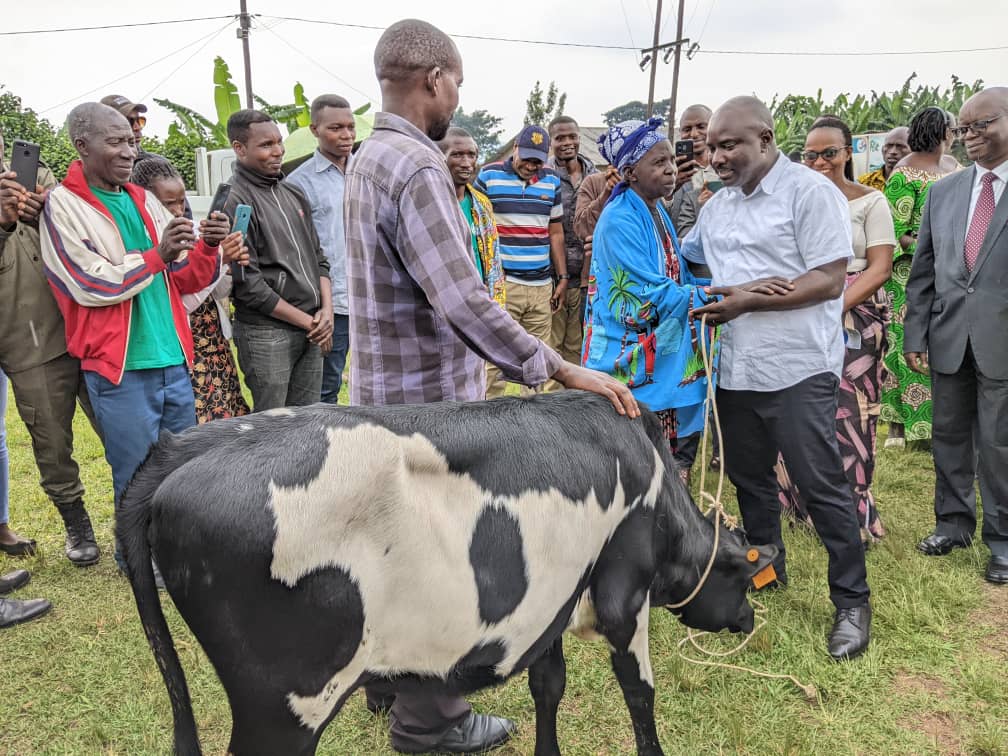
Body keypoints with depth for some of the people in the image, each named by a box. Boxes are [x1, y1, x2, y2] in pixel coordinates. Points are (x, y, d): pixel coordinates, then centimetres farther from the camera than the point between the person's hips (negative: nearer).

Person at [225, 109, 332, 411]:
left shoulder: (294, 194, 14)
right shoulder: (233, 201, -10)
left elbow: (317, 256, 17)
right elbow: (248, 284, -15)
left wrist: (326, 309, 1)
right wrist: (307, 321, -10)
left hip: (312, 330, 7)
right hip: (266, 333, -7)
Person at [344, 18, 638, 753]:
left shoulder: (369, 158, 11)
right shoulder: (416, 165, -20)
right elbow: (463, 301, -29)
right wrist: (562, 370, -25)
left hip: (388, 386, 10)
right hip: (427, 393, -10)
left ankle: (392, 677, 39)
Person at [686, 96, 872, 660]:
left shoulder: (810, 191, -7)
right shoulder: (718, 205, 14)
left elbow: (829, 280, -15)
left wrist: (748, 300, -18)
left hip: (797, 369, -7)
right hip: (736, 369, 7)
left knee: (822, 484, -1)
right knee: (749, 477, 17)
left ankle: (853, 599, 15)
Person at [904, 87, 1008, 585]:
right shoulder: (943, 191, 9)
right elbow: (922, 272, 8)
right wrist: (915, 335, 3)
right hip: (949, 338, 4)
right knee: (949, 436, 13)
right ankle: (953, 523, 31)